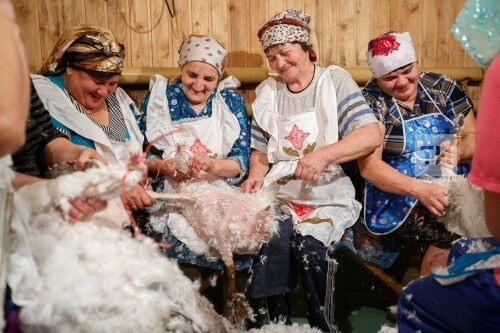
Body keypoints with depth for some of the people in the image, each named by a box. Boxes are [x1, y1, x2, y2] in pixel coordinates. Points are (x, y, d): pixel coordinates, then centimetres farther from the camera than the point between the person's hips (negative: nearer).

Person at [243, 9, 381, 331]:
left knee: (309, 248, -30)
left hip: (328, 197, -2)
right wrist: (257, 172, -9)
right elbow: (260, 149, 15)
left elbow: (372, 135, -10)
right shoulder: (268, 92, 13)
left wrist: (324, 154, -25)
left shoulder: (334, 81, 3)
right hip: (279, 195, 3)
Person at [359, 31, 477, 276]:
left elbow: (473, 136, 14)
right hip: (399, 195, -4)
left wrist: (459, 153, -11)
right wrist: (420, 190, -26)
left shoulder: (443, 87, 9)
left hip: (451, 188, 5)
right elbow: (369, 166, -11)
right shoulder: (371, 102, -2)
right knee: (459, 237, -30)